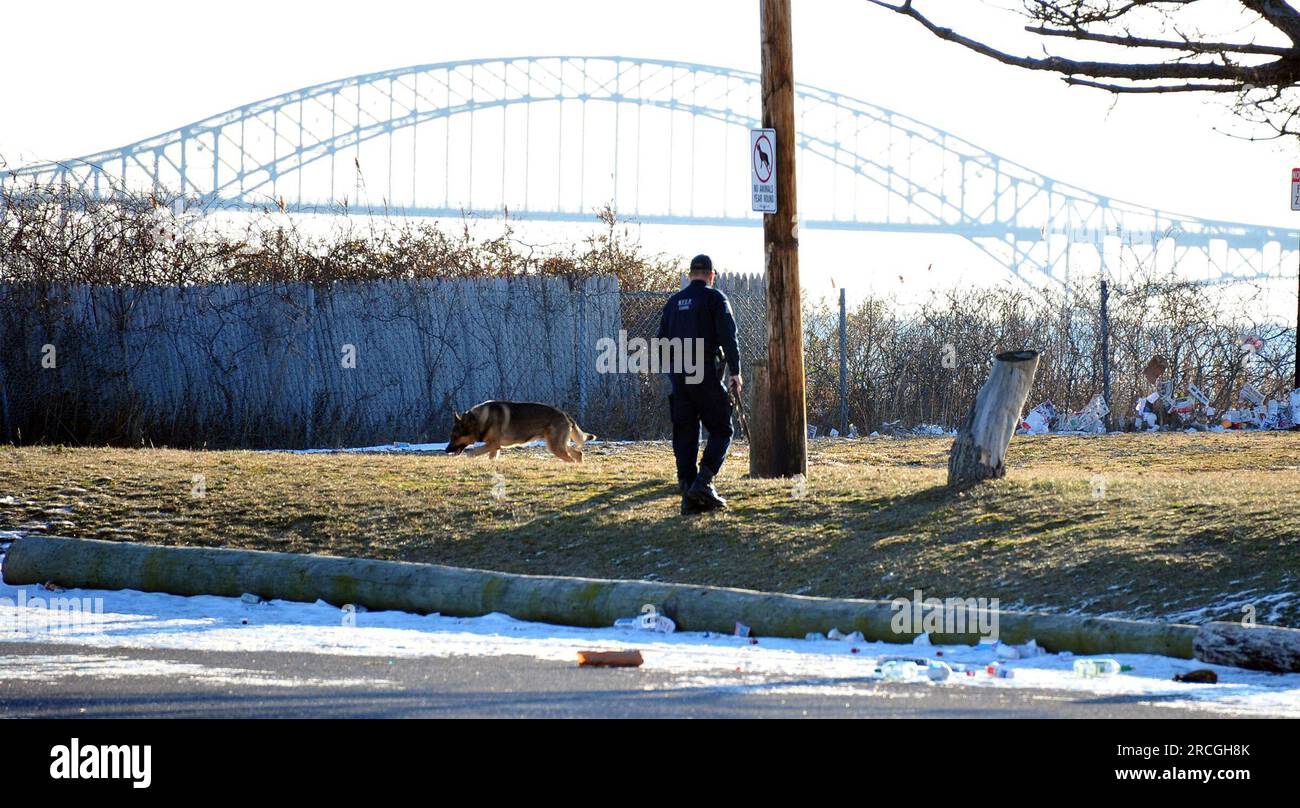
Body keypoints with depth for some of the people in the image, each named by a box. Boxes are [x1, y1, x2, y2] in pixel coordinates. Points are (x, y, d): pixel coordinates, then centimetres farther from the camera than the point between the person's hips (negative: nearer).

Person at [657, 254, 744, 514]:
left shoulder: (673, 302, 15)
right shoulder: (714, 298, -2)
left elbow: (662, 340, 17)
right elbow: (728, 337, -10)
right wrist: (736, 373, -7)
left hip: (678, 378, 5)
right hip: (706, 376, -5)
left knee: (684, 435, 6)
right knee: (720, 430, 3)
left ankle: (688, 495, 2)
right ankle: (703, 482, -15)